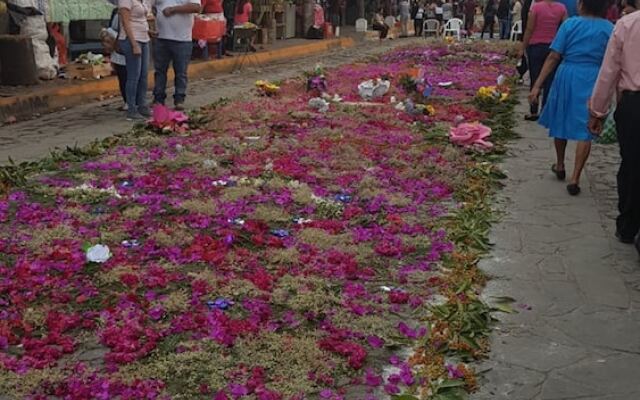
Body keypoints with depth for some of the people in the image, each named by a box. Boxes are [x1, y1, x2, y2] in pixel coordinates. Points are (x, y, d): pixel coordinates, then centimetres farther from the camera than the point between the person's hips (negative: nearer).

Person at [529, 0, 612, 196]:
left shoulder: (570, 24, -3)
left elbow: (553, 57, -7)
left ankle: (560, 166, 37)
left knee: (561, 121, 21)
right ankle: (575, 179, -1)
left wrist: (538, 85, -6)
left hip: (567, 77, 1)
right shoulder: (610, 29, -1)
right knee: (584, 130, 4)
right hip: (593, 81, -1)